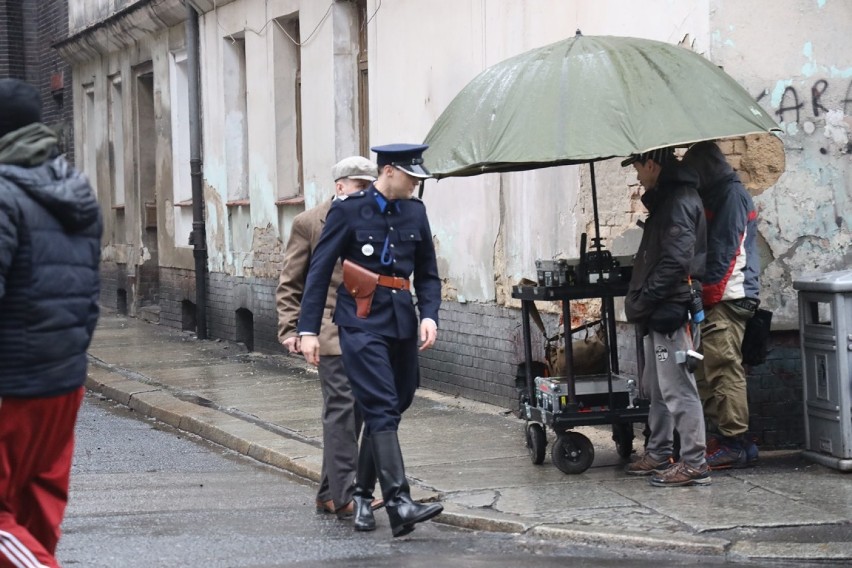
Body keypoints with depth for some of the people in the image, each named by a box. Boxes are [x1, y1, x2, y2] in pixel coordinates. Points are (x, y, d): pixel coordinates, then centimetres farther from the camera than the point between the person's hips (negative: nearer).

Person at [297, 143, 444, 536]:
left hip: (402, 321, 6)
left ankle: (360, 490, 25)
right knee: (382, 409, -14)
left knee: (395, 405, 10)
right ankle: (399, 504, -22)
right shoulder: (348, 211, -5)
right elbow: (319, 271, -3)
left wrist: (429, 315, -1)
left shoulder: (415, 212, 11)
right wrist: (308, 330, -7)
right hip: (363, 322, -6)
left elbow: (427, 273, 17)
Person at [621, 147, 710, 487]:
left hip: (670, 310, -11)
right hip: (660, 311, 11)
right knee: (656, 386, 18)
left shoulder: (679, 202, -16)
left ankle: (694, 464, -7)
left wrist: (641, 300, -20)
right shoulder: (667, 198, 17)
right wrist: (639, 299, 15)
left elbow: (676, 261, -24)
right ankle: (658, 455, 27)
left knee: (677, 388, -9)